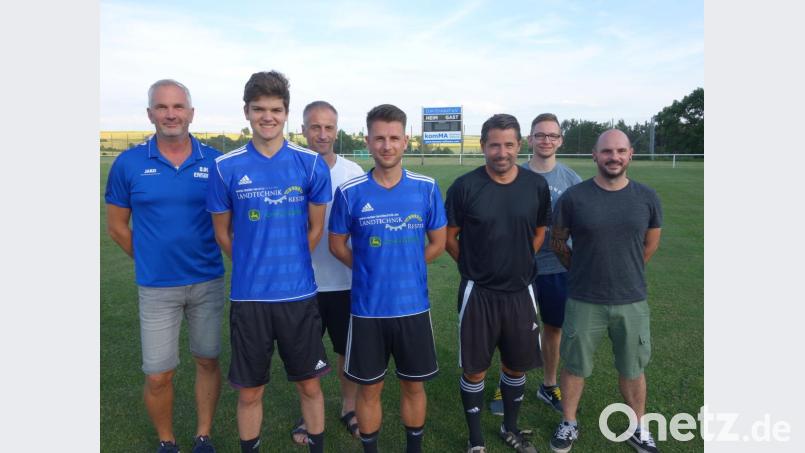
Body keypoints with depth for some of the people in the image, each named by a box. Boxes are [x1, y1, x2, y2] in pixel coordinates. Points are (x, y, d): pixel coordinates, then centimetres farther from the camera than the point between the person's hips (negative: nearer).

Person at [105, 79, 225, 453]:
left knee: (208, 362, 13)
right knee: (158, 376, 6)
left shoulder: (214, 161, -3)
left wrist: (205, 258, -2)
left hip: (208, 282, 1)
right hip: (156, 288, -1)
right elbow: (117, 227, 5)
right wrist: (152, 260, 8)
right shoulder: (129, 163, -4)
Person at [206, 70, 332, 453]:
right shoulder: (226, 167, -2)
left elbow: (316, 228, 5)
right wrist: (253, 267, 9)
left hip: (299, 294, 0)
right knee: (249, 392, 13)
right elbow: (222, 233, 7)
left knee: (309, 384, 13)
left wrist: (290, 265, 9)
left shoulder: (311, 164, -3)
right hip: (248, 296, 0)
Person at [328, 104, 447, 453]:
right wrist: (371, 269, -2)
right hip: (367, 308, -1)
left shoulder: (427, 188, -3)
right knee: (370, 388, 13)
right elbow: (337, 245, 4)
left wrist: (404, 266, 1)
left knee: (413, 385, 16)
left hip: (413, 306, 1)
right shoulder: (349, 193, -6)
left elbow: (437, 243, 6)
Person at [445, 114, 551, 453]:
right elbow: (449, 237, -1)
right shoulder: (464, 187, -11)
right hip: (478, 294, -3)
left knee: (516, 366, 17)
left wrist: (519, 264, 10)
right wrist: (474, 268, 4)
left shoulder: (536, 185, -2)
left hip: (521, 292, 3)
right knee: (474, 370, 7)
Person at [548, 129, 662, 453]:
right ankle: (569, 424, 34)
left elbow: (650, 244, 13)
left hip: (632, 301, 2)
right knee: (575, 367, 13)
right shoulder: (573, 197, -10)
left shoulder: (647, 198, -3)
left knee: (633, 370, 17)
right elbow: (558, 243, 3)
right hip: (584, 302, -2)